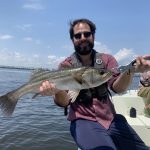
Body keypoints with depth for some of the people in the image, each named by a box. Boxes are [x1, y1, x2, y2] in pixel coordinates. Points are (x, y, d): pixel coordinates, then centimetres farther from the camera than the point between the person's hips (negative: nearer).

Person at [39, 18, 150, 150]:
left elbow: (118, 87, -12)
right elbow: (64, 102, -11)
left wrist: (131, 70, -33)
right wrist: (57, 90, -35)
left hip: (112, 119, 4)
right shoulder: (66, 65, -2)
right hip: (83, 122, -3)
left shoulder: (107, 59, 4)